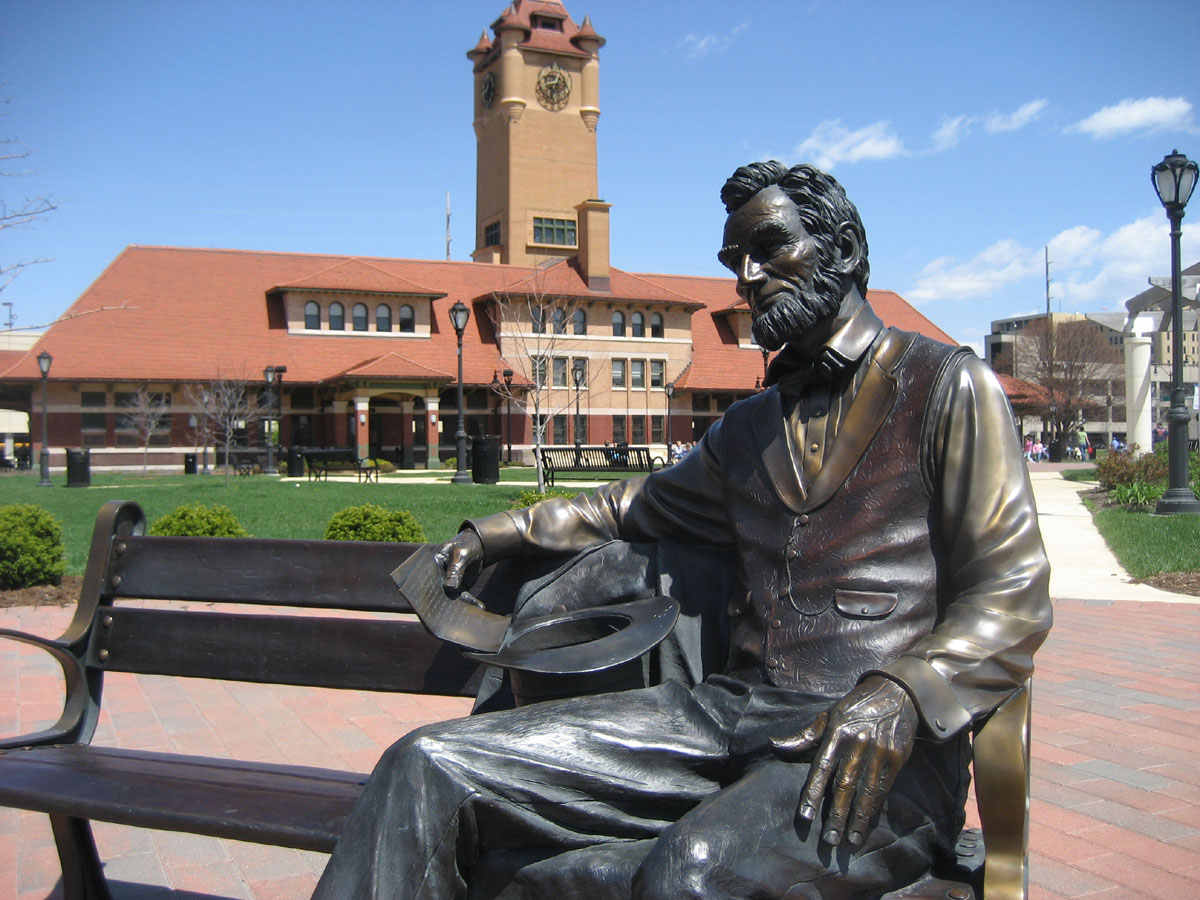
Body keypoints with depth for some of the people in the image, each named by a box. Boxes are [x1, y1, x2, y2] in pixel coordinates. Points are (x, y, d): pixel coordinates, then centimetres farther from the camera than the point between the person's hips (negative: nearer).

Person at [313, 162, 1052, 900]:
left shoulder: (948, 387, 5)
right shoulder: (749, 427, 23)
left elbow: (1011, 595, -3)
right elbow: (634, 508, 37)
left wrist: (898, 699, -21)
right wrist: (492, 536, 28)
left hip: (875, 747, -5)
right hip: (733, 710, 5)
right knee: (429, 768, -12)